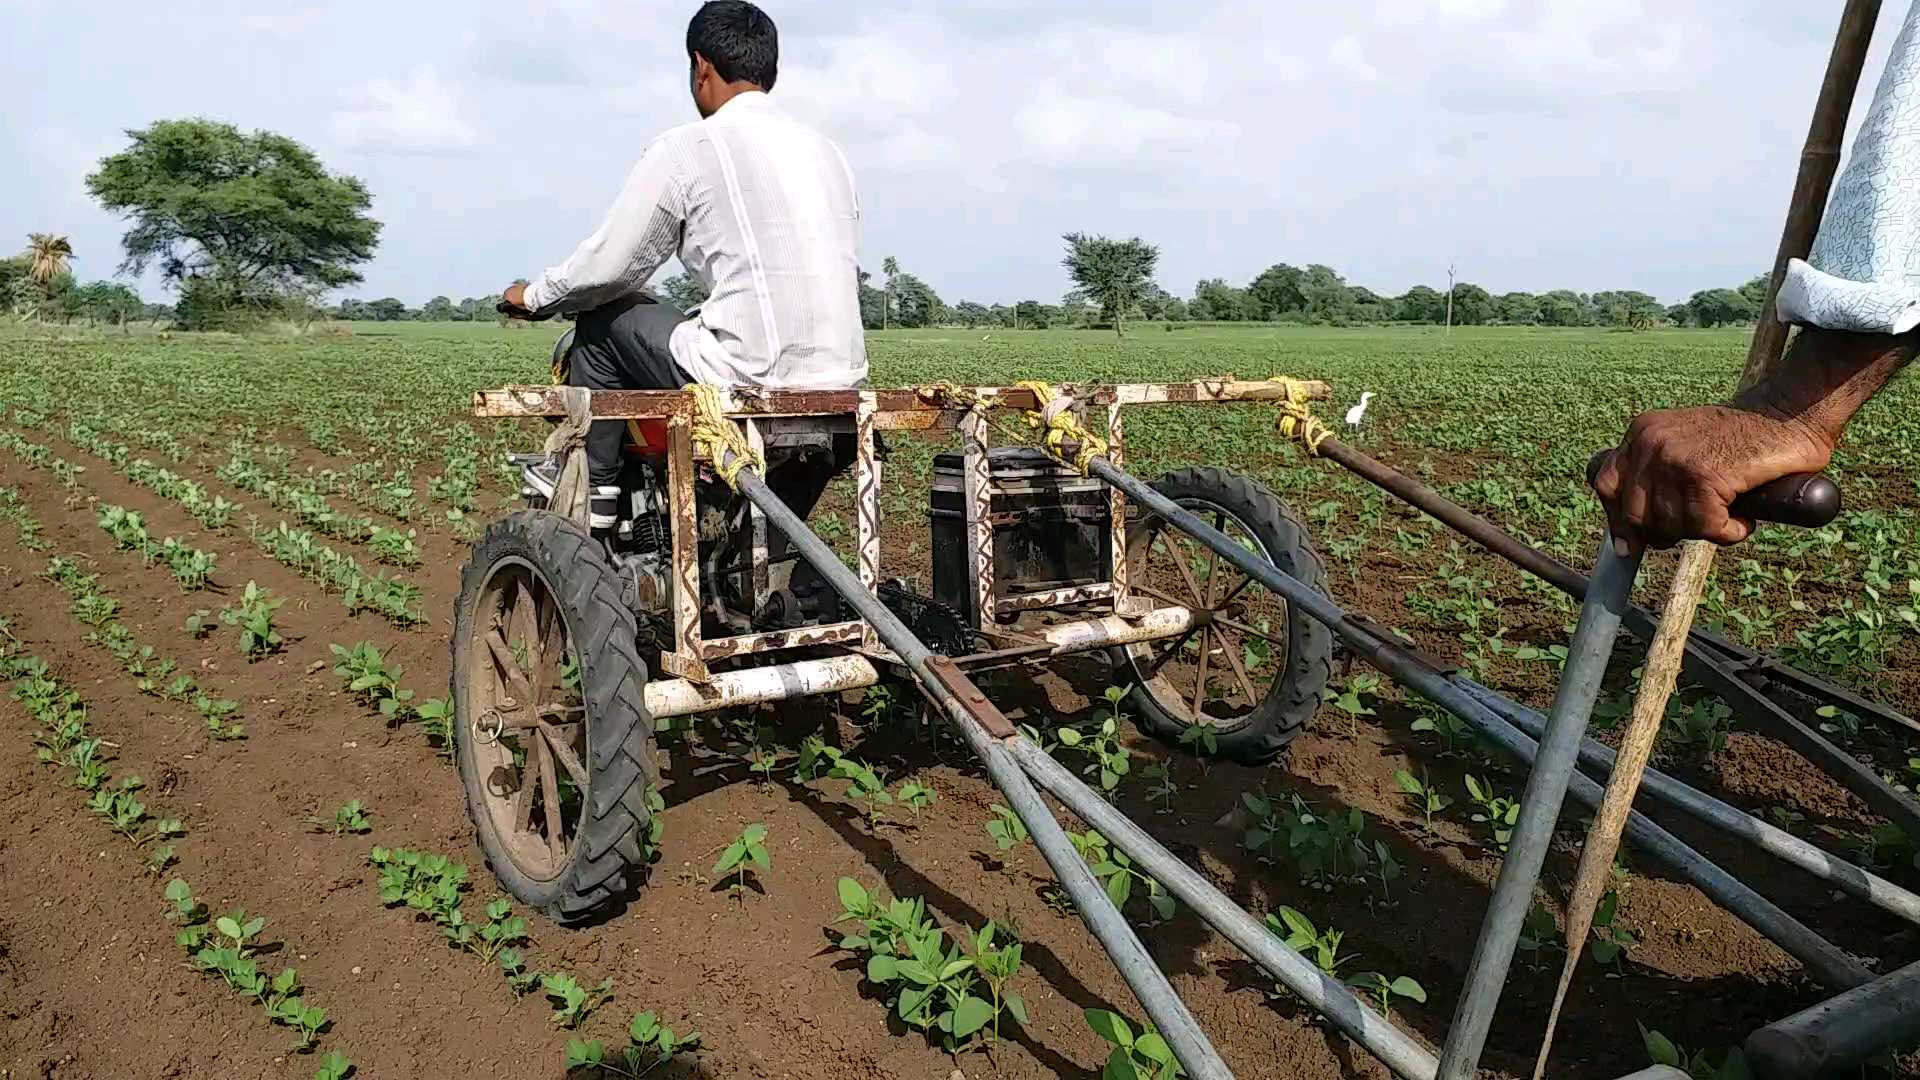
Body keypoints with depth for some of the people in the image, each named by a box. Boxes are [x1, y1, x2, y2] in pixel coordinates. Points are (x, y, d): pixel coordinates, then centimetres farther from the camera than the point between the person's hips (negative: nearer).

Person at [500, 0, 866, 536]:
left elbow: (609, 266, -1)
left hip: (743, 379, -6)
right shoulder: (825, 149, 15)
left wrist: (534, 296, 20)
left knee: (602, 319, 15)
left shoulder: (683, 149, -2)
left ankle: (596, 494, 20)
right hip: (841, 382, 6)